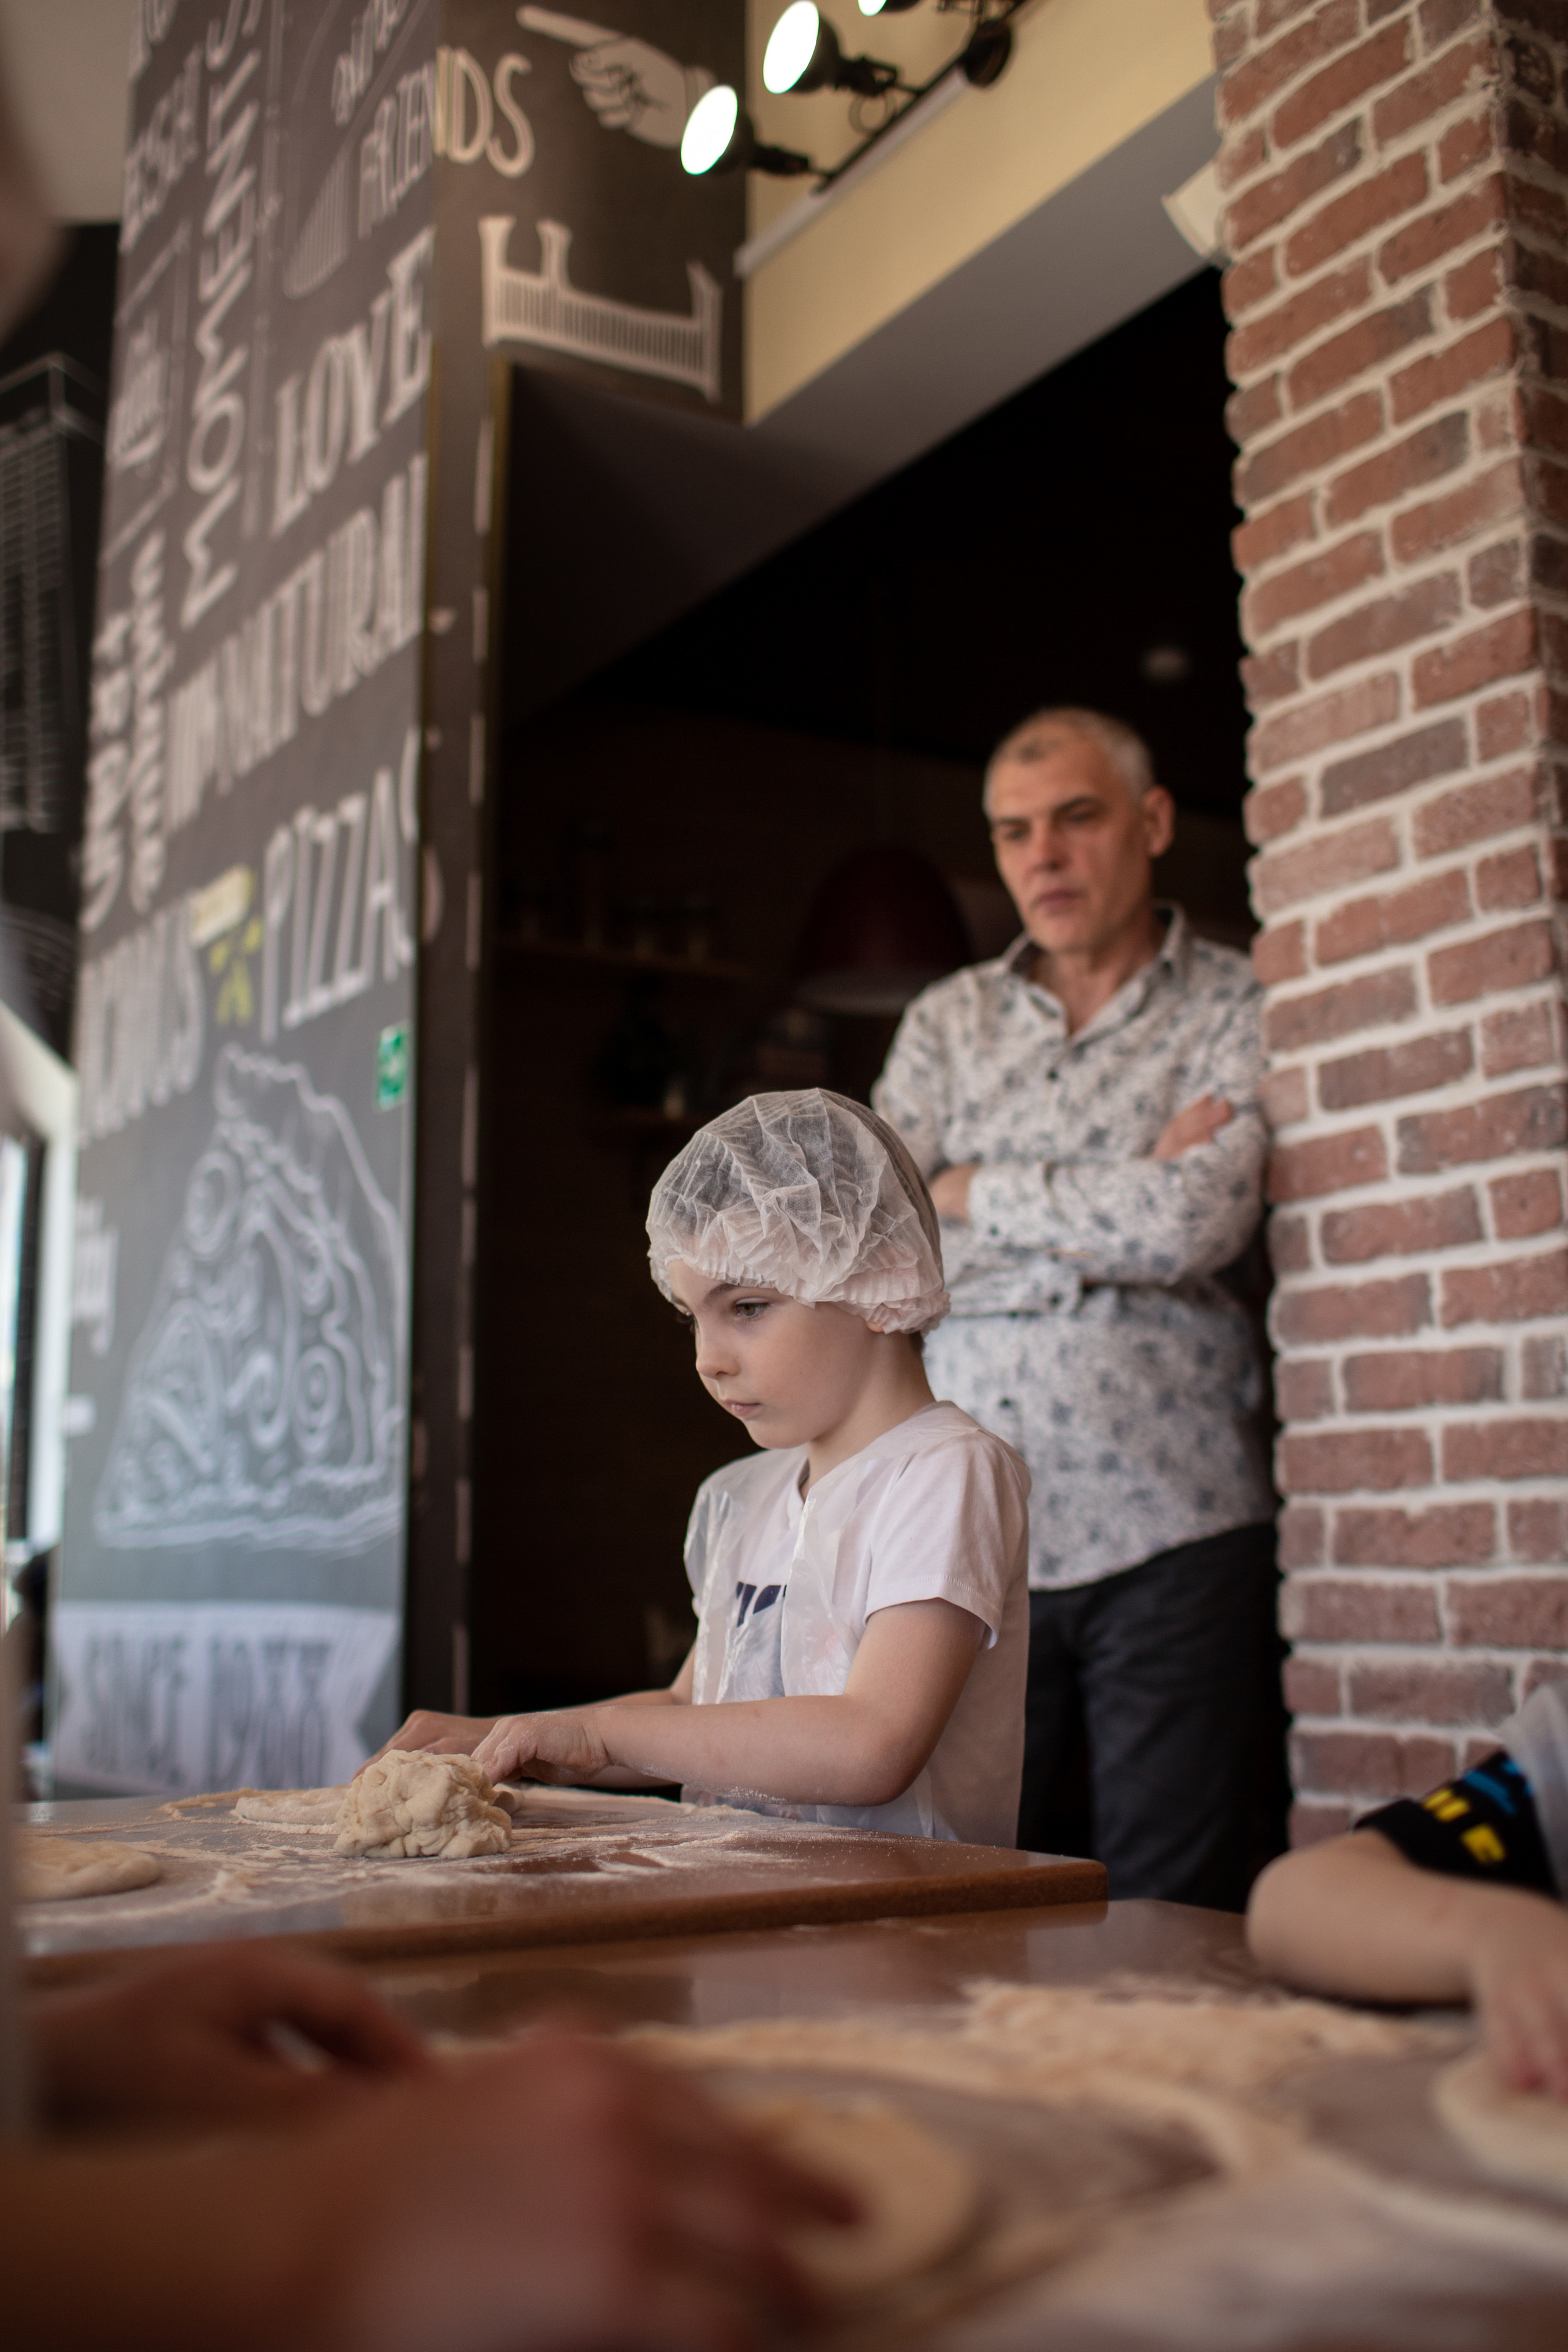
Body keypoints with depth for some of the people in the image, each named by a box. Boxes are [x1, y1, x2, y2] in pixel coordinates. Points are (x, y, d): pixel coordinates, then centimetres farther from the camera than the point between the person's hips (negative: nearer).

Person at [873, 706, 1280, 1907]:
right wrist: (1120, 1209, -6)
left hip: (1172, 1526, -3)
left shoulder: (1242, 1008, 4)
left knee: (1173, 1928, 1)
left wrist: (970, 1194, -2)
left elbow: (1195, 1227, -13)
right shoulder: (946, 1022, 14)